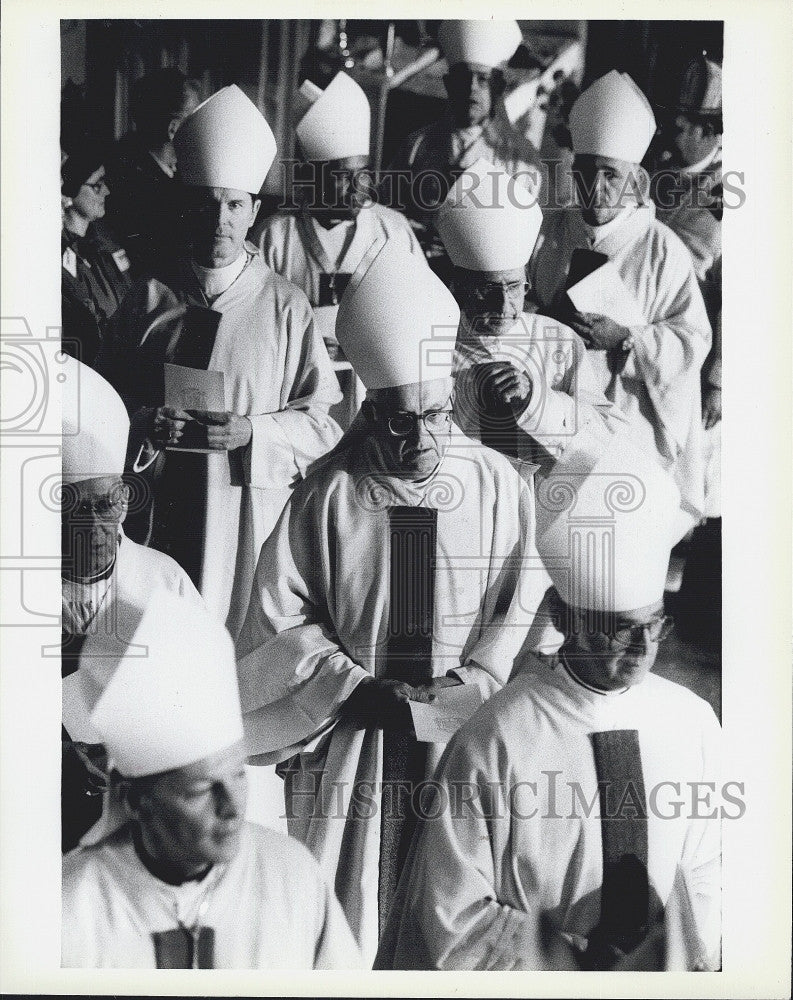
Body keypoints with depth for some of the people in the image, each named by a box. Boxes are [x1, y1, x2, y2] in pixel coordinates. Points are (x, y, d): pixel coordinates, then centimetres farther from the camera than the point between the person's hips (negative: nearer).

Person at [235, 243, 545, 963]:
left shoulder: (499, 485, -1)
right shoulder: (325, 496, -5)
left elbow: (526, 606, 1)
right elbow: (282, 616, -3)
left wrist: (471, 683, -12)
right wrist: (360, 689, -12)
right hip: (352, 734, 0)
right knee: (352, 910, 9)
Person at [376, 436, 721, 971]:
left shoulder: (695, 722, -1)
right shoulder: (493, 742, -14)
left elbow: (702, 871, 8)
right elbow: (453, 924, -8)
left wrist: (694, 953, -9)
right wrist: (586, 963, -13)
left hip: (663, 973, 4)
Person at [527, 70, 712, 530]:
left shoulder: (663, 249, -7)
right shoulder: (549, 233, 2)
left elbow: (694, 338, -7)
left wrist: (625, 340, -21)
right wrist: (549, 320, -13)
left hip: (626, 412, -2)